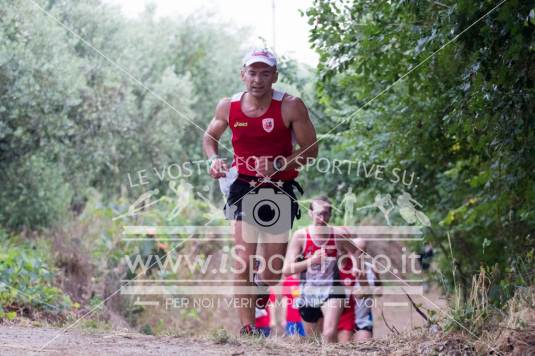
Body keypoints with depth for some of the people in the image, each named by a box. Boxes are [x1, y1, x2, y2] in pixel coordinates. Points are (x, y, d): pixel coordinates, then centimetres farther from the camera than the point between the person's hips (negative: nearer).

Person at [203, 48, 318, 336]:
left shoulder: (291, 107, -11)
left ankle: (262, 284, 41)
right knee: (243, 263, -14)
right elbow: (210, 136, 17)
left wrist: (278, 165, -21)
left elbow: (310, 150, -6)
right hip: (243, 186, 1)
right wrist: (213, 159, -4)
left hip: (280, 190, -1)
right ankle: (247, 329, -7)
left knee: (272, 274, 3)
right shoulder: (228, 107, -3)